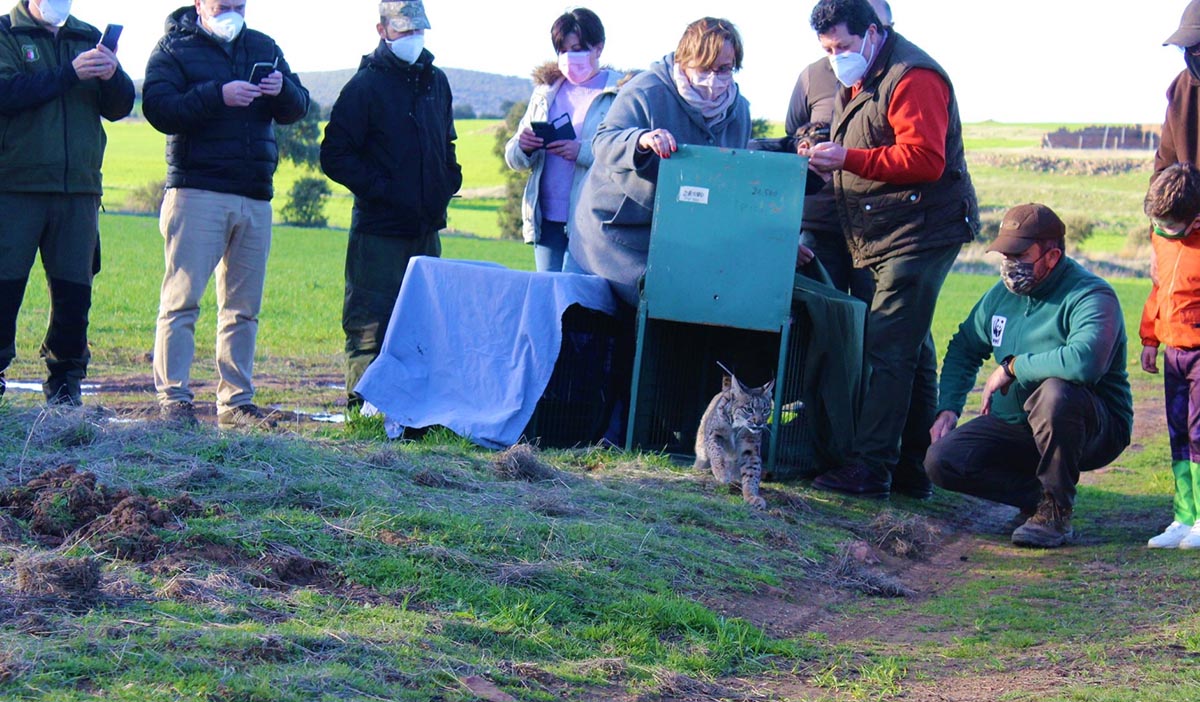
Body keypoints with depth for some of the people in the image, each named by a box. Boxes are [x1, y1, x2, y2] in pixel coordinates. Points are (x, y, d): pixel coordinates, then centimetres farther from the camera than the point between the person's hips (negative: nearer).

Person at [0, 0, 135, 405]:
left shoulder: (89, 39, 16)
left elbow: (120, 108, 11)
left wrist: (112, 77, -10)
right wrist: (69, 74, -18)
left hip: (78, 189, 4)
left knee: (74, 291, 4)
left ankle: (66, 379, 15)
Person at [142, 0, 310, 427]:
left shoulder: (263, 48, 17)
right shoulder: (174, 48, 2)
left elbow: (296, 110, 13)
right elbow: (158, 109, -12)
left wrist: (282, 90, -9)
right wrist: (217, 96, -22)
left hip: (255, 198, 5)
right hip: (196, 193, -5)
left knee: (243, 307, 7)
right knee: (182, 299, -8)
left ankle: (236, 401, 12)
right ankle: (173, 399, -7)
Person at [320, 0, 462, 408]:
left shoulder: (436, 81, 14)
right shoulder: (366, 85, -7)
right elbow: (335, 156, -10)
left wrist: (449, 181, 11)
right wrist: (381, 189, -15)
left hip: (426, 228, 7)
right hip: (380, 230, -7)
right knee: (370, 323, -5)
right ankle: (363, 406, 0)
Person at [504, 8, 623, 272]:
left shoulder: (620, 93, -3)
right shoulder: (545, 92, 16)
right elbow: (513, 159, 17)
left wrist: (583, 152, -23)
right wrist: (522, 147, -5)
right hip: (547, 219, 6)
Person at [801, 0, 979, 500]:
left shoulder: (912, 78, -14)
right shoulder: (858, 81, 18)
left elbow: (925, 159, -24)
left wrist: (849, 158, -24)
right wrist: (828, 159, 9)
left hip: (921, 230, -10)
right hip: (879, 236, 10)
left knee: (890, 349, -12)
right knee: (910, 351, 13)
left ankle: (870, 467, -12)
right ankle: (912, 468, 18)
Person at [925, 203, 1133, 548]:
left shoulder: (1091, 297, -19)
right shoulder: (1002, 293, 5)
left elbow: (1085, 361, -40)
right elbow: (963, 349, 21)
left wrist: (1012, 367, -25)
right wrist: (948, 409, 5)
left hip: (1097, 427, -6)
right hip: (1015, 425, 6)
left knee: (1056, 392, -40)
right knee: (941, 461, -16)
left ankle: (1056, 510, -20)